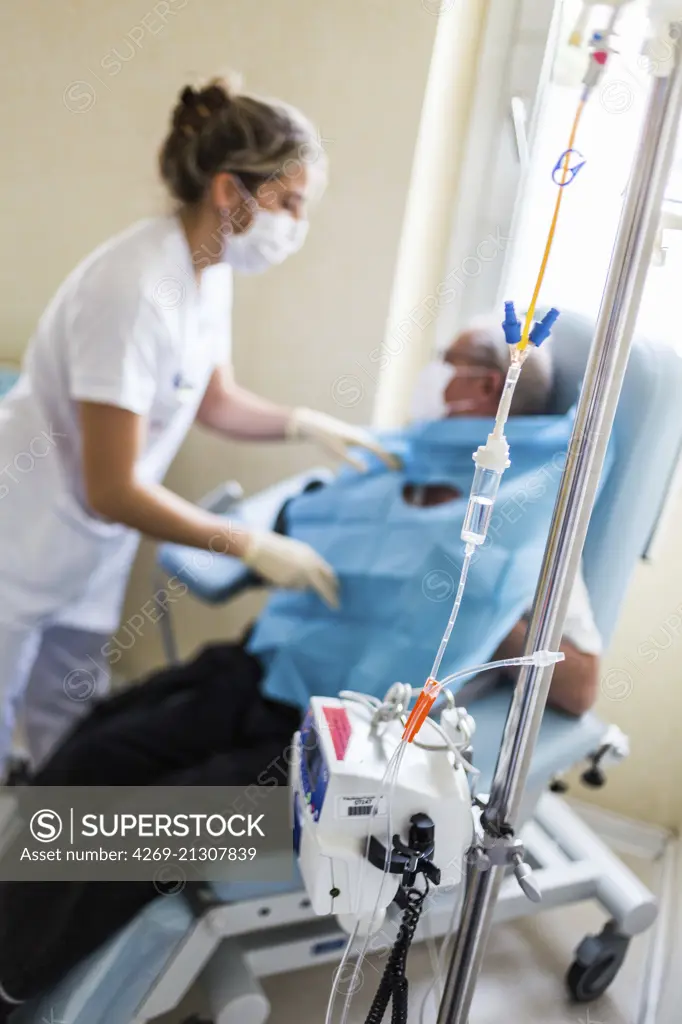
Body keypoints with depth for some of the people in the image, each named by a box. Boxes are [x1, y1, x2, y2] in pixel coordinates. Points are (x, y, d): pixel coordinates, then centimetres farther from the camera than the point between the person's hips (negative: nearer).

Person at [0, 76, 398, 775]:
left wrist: (305, 424, -6)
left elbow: (213, 401, 11)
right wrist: (254, 547, -25)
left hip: (89, 546, 7)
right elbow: (113, 490, -27)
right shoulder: (137, 290, -29)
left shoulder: (210, 271, -3)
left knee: (69, 724, 20)